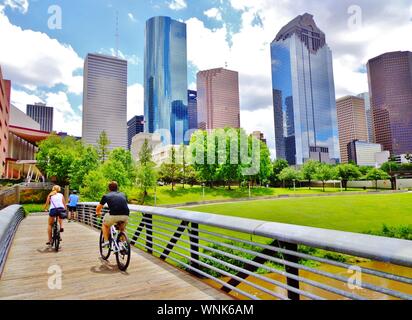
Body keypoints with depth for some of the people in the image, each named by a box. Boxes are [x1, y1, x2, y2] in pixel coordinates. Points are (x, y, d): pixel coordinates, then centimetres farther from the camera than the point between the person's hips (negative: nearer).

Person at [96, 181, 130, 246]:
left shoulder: (106, 196, 21)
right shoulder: (123, 194, 27)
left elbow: (98, 208, 32)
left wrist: (98, 213, 54)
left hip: (114, 215, -2)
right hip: (125, 216, 3)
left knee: (105, 225, 30)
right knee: (122, 230, 32)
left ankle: (106, 241, 20)